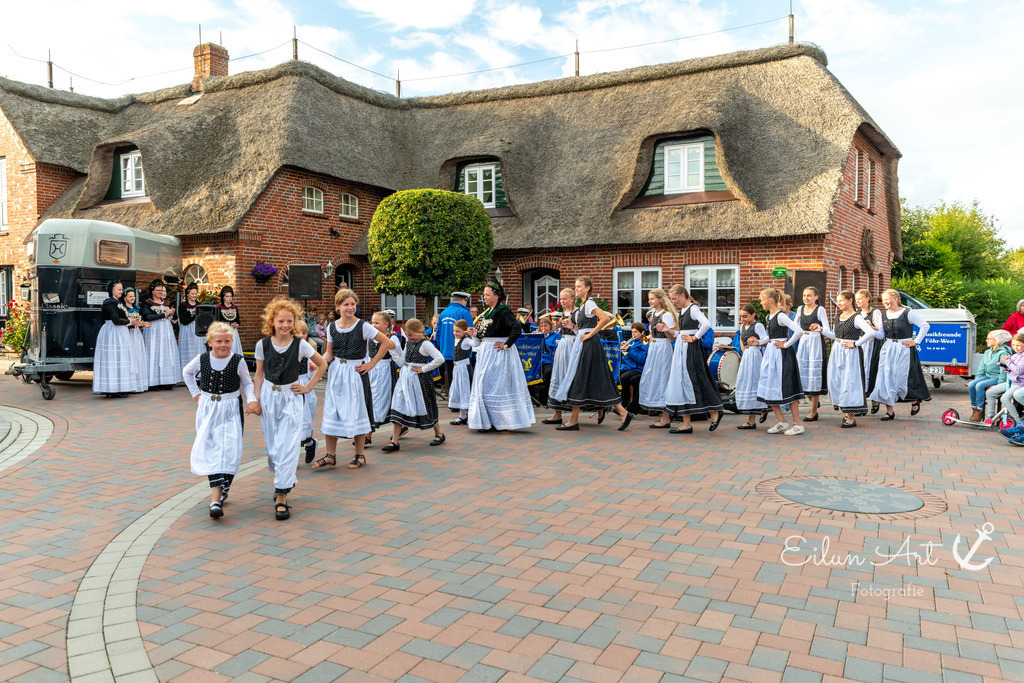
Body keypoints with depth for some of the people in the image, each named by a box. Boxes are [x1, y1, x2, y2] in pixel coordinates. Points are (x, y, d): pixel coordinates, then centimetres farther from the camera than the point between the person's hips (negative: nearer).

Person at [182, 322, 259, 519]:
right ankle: (219, 491, 1)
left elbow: (247, 383, 8)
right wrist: (196, 394, 14)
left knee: (228, 450, -12)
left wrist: (251, 400, -9)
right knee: (209, 449, -5)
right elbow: (186, 372, 21)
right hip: (207, 409, 2)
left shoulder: (238, 361, -5)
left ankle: (216, 497, -9)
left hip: (230, 410, -2)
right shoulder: (201, 359, 0)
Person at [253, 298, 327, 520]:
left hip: (291, 396, -2)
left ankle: (281, 497, -6)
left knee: (286, 446, -9)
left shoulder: (300, 345, -6)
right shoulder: (263, 344, -1)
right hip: (269, 396, 3)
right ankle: (284, 479, 34)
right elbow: (260, 374, 8)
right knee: (272, 445, 9)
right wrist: (256, 400, 4)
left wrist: (308, 387, 2)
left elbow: (322, 364, 7)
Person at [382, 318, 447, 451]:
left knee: (425, 407, 6)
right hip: (405, 379, 7)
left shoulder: (425, 344, -11)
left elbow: (440, 359, -22)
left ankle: (439, 434, 27)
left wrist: (424, 369, -16)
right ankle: (394, 442, 1)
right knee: (398, 408, 0)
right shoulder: (408, 343, 12)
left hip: (419, 380, -7)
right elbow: (401, 362, 11)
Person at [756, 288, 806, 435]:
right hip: (770, 354, 9)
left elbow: (799, 331, -25)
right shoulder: (768, 317, 11)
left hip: (782, 355, -9)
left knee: (786, 389, -5)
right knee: (768, 389, 7)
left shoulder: (781, 316, -15)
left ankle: (797, 424, 4)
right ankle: (781, 422, 15)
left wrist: (786, 344, -17)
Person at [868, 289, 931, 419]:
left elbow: (925, 325, -5)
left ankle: (915, 400, 27)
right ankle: (889, 411, 0)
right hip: (887, 349, 5)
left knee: (902, 378, -5)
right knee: (886, 378, -3)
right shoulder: (884, 315, 10)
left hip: (904, 349, -5)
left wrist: (916, 341, -7)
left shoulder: (907, 313, -7)